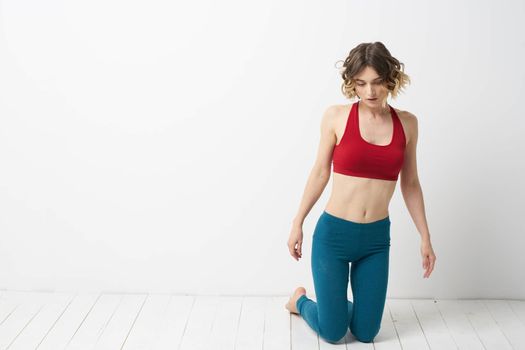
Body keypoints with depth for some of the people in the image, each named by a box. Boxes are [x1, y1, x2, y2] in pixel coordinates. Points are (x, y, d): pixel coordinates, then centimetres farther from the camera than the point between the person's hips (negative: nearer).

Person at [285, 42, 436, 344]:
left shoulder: (407, 123, 0)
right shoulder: (336, 117, -8)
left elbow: (410, 184, 8)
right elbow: (320, 173, 0)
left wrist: (425, 237, 8)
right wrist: (297, 224, 2)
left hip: (377, 238, 3)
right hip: (334, 232, -3)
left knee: (366, 333, 12)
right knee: (333, 333, 6)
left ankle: (334, 302, 43)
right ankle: (301, 301, 38)